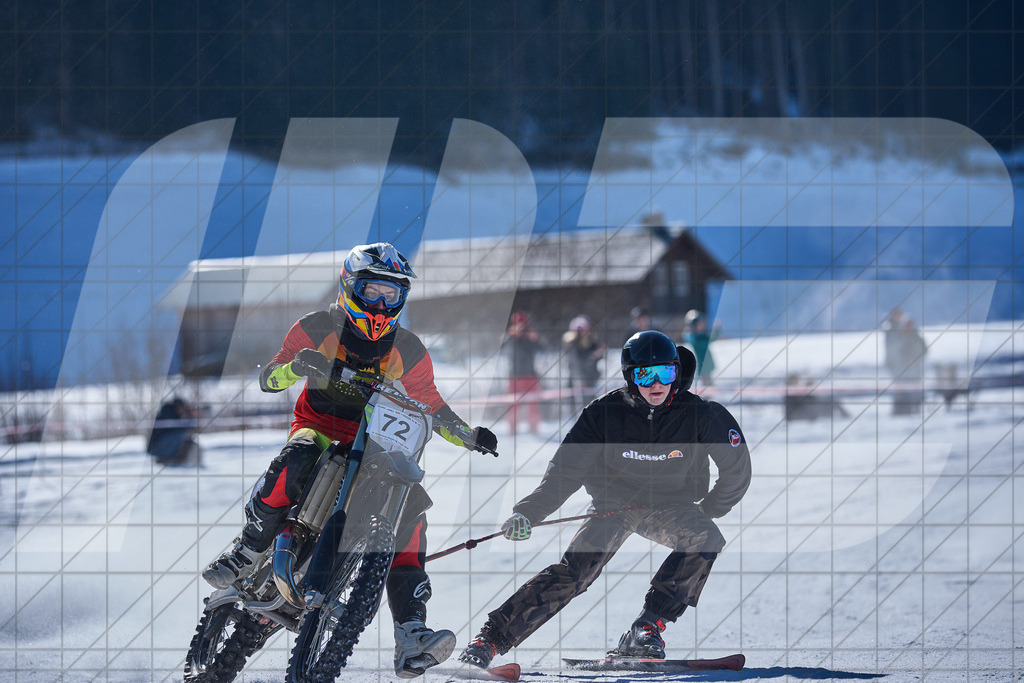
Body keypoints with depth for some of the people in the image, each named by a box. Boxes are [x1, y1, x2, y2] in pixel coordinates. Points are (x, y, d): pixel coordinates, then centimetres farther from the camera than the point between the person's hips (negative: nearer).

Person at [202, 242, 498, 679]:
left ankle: (410, 638, -28)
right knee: (293, 463, -39)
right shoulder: (318, 328, -3)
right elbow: (267, 380, -4)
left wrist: (469, 437, -5)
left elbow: (431, 405, 13)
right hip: (319, 429, -3)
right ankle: (246, 552, -19)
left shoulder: (407, 351, 5)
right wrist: (297, 367, -27)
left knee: (410, 509, -22)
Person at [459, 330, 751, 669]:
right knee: (574, 571, -20)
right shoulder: (605, 414, -16)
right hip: (613, 505, -1)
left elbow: (736, 471, -3)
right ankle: (492, 637, -18)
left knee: (705, 539, -30)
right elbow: (565, 472, -13)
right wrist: (527, 513, -23)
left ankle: (646, 629, -28)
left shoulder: (699, 416, -16)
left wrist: (708, 510, 2)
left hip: (669, 506, 1)